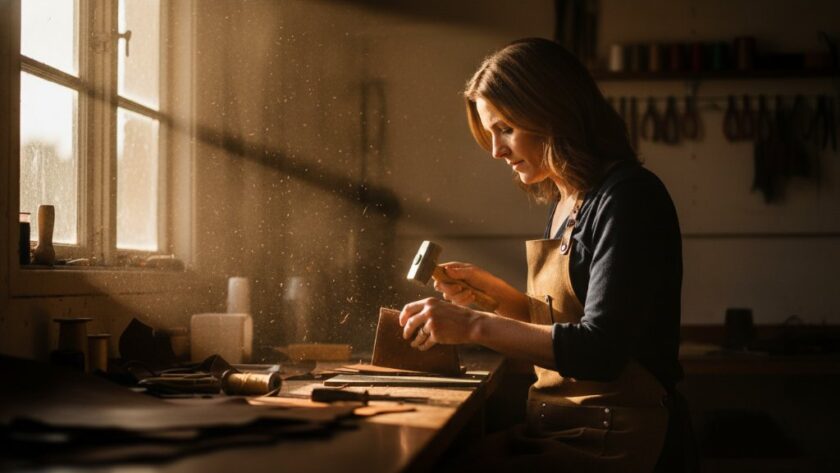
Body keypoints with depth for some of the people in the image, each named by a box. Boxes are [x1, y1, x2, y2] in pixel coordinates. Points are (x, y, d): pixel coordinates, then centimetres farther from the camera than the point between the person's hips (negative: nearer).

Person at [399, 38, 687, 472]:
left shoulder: (628, 198, -13)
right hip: (552, 428, 8)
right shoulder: (562, 203, 13)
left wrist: (476, 325, -20)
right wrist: (489, 289, 7)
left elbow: (601, 350, -20)